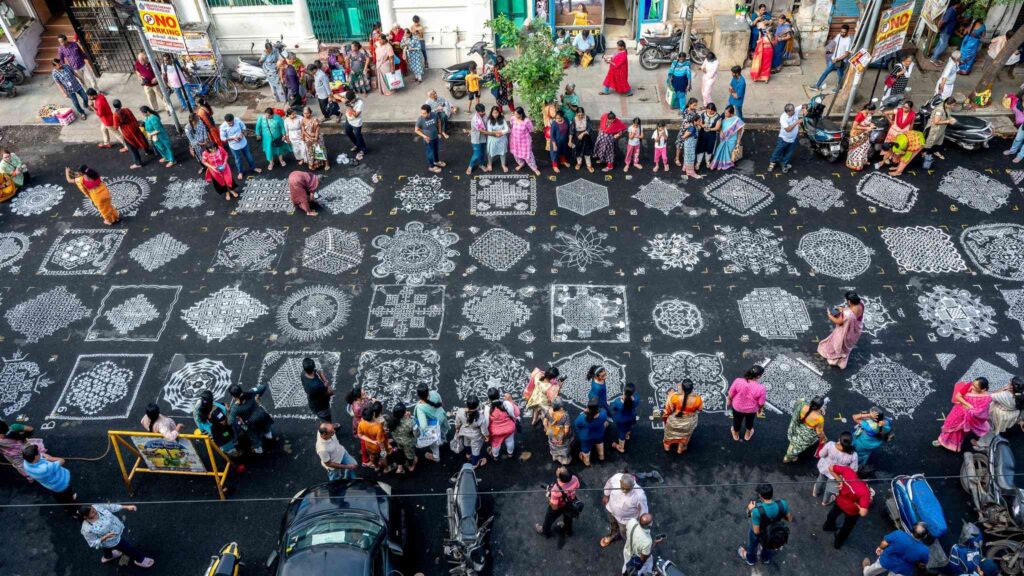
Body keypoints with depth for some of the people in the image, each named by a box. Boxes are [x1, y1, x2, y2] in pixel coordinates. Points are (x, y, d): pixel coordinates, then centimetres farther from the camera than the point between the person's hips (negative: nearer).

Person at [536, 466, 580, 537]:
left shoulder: (556, 490, -47)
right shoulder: (574, 479, -34)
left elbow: (554, 507, -31)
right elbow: (577, 487, -8)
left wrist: (548, 496, -17)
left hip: (559, 507, -4)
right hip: (570, 503, 4)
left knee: (549, 519, 30)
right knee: (567, 517, 36)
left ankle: (545, 532, 59)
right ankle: (568, 530, 65)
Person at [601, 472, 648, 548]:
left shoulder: (639, 495, -44)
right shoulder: (616, 478, -36)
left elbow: (643, 511, -23)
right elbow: (609, 484, -9)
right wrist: (606, 495, 8)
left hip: (626, 519, -3)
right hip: (611, 510, 3)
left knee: (625, 535, 26)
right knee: (612, 524, 36)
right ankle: (613, 534, 68)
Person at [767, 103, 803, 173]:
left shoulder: (795, 111, -17)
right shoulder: (783, 118, -30)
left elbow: (803, 105, -1)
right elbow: (788, 129, -36)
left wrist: (804, 109, -24)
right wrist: (796, 122, -40)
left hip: (793, 138, 4)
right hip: (784, 138, -4)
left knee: (789, 153, 17)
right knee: (777, 151, 14)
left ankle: (784, 165, 37)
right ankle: (772, 163, 36)